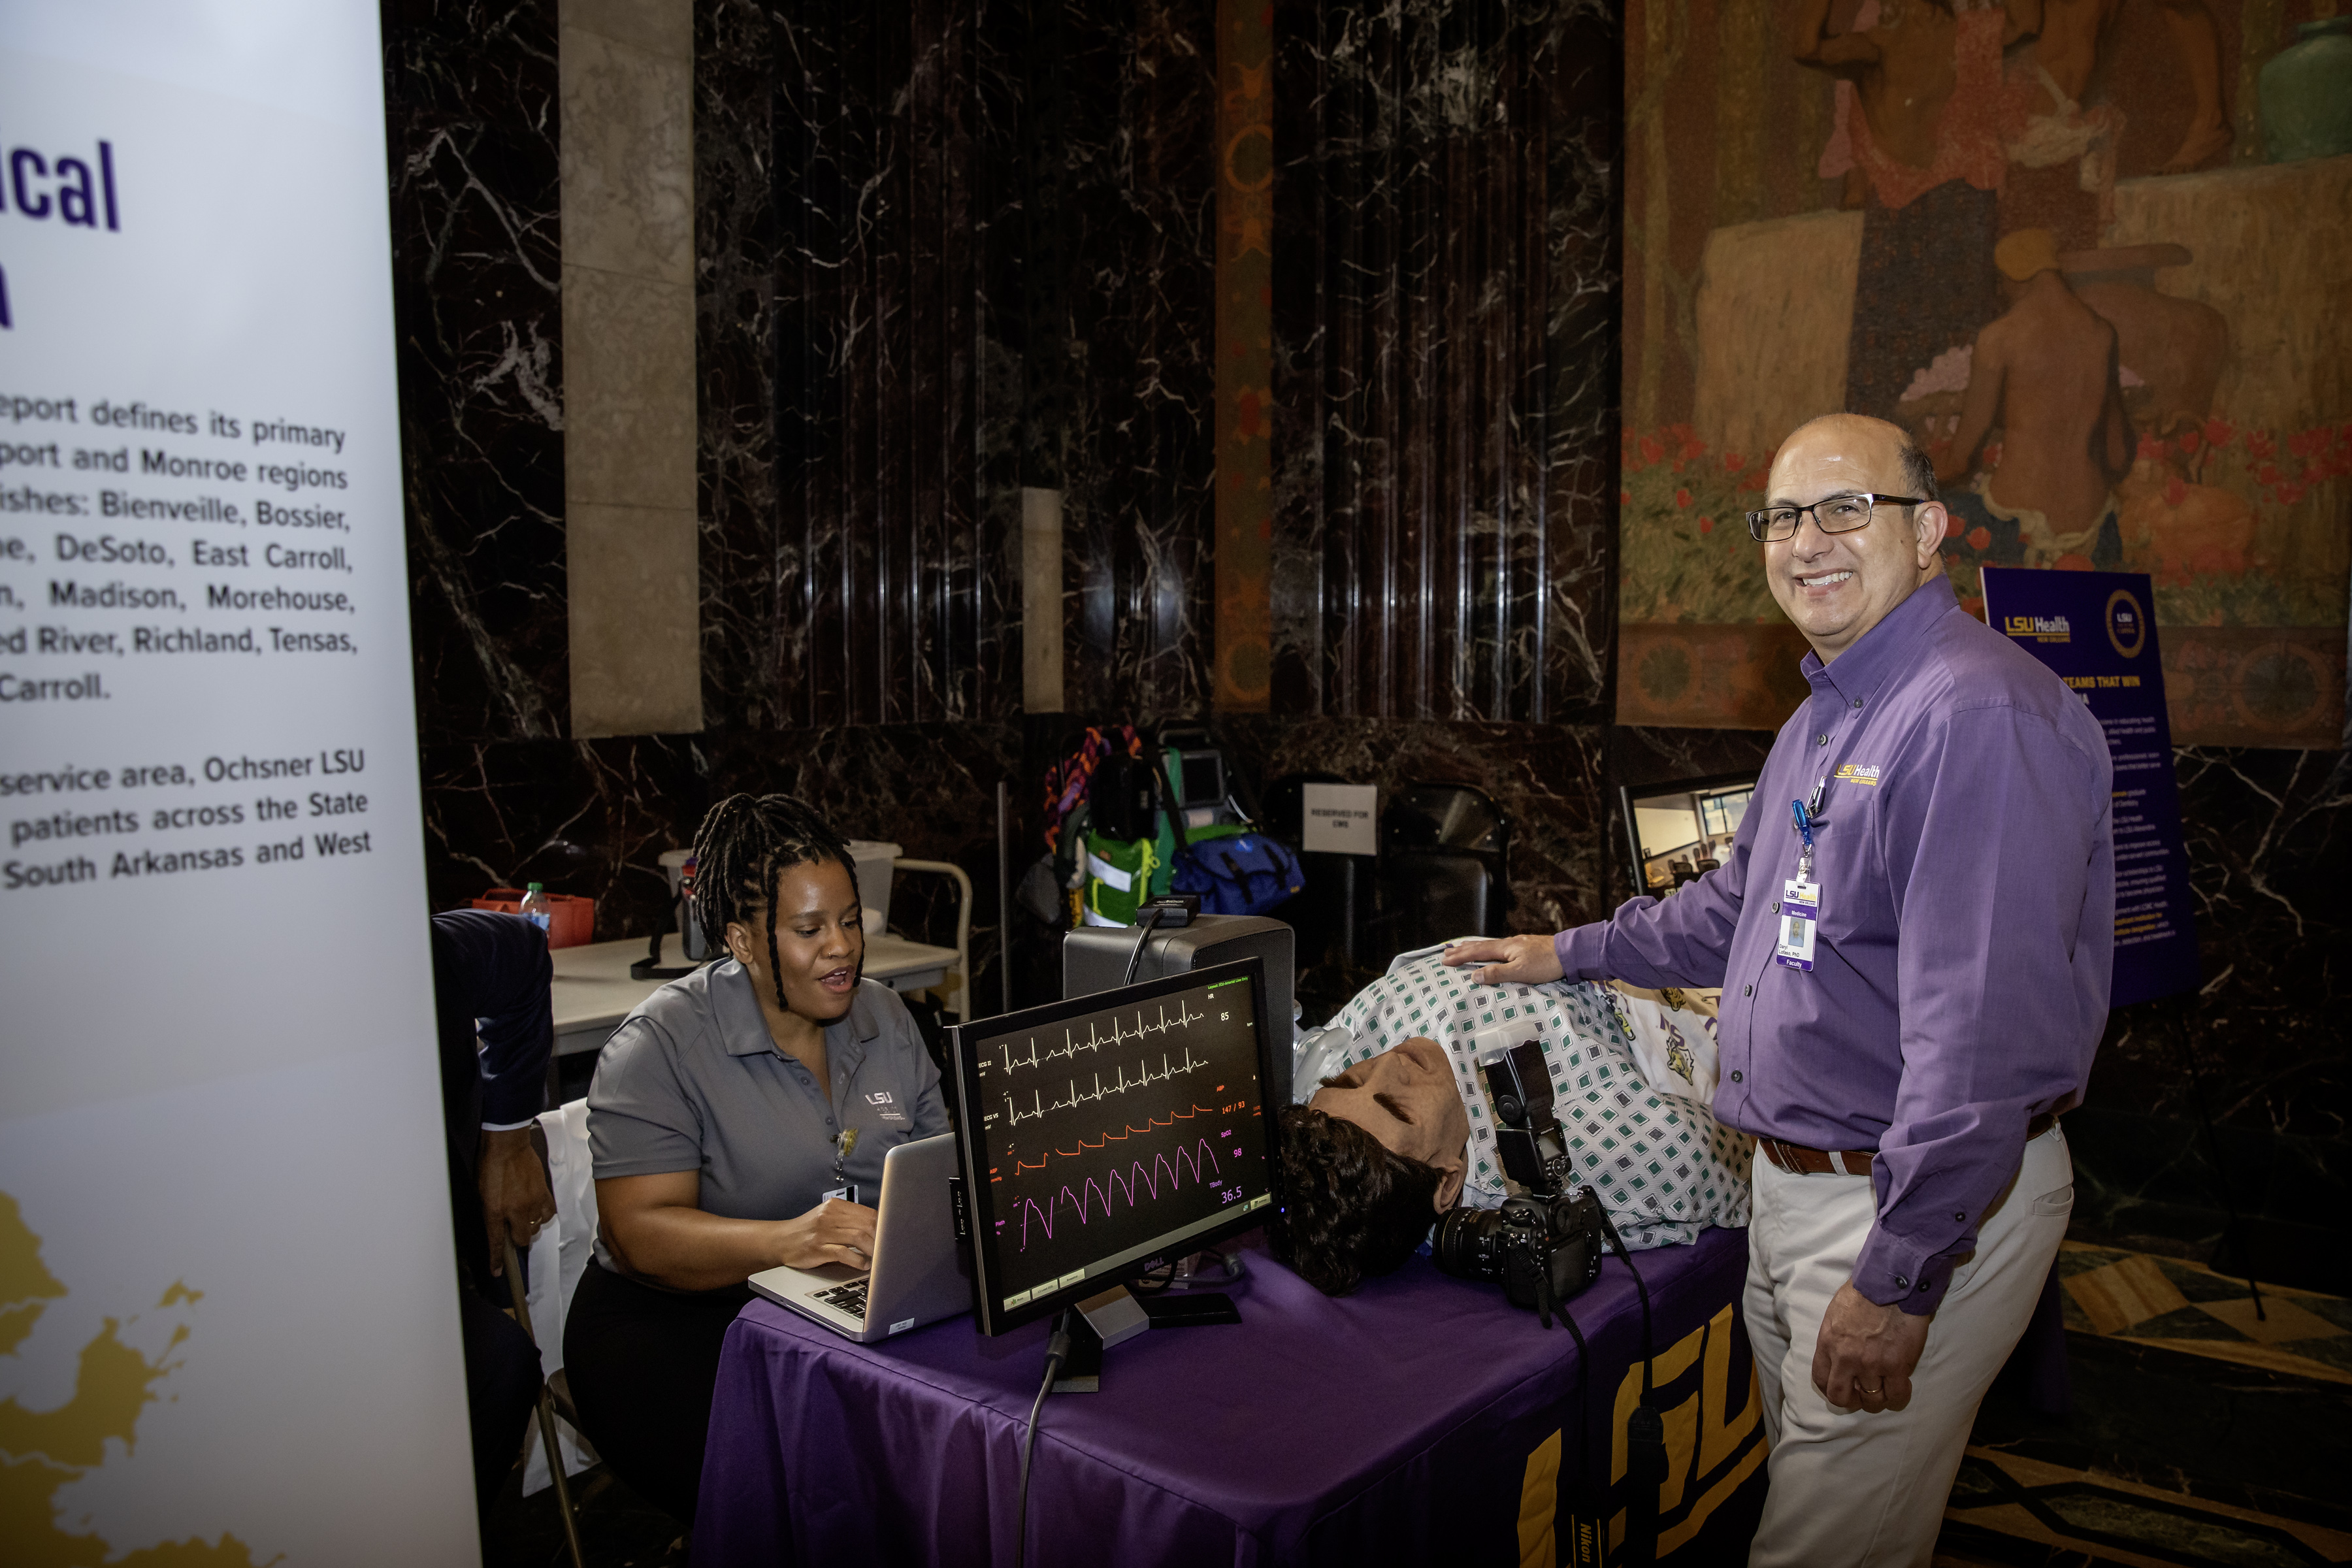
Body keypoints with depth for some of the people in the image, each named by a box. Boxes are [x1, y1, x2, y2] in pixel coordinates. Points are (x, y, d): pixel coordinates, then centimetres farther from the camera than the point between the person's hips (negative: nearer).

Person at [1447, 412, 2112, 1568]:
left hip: (1926, 1205, -9)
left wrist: (1902, 1277, -25)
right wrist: (1570, 953, 28)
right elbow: (1741, 907, 27)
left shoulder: (1980, 715, -21)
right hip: (1795, 1189, 10)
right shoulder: (1825, 718, 14)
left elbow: (1982, 1025, -27)